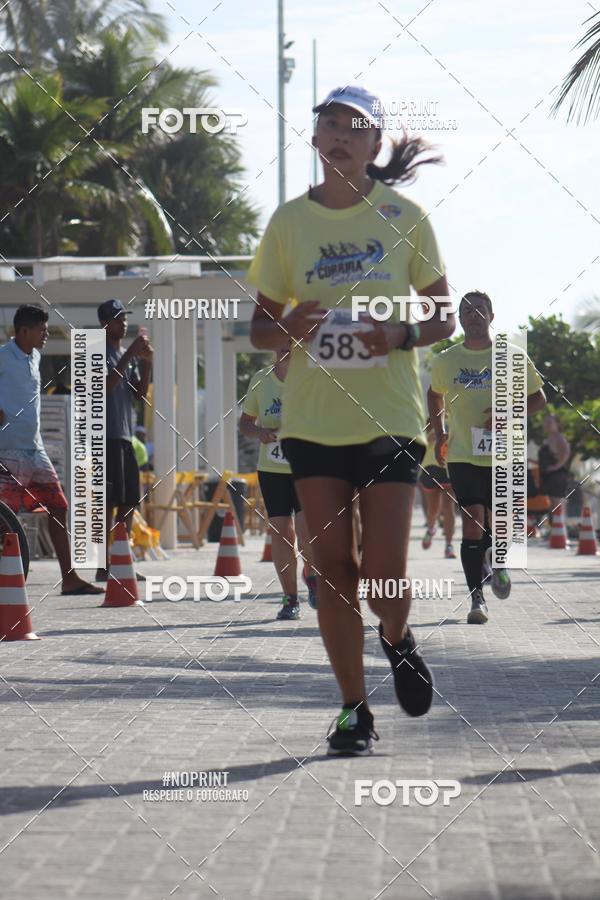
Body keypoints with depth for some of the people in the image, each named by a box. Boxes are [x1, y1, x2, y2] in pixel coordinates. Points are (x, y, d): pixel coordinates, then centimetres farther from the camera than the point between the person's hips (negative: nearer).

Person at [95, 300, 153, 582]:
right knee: (110, 501, -11)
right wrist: (130, 355, -21)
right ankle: (104, 566, -12)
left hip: (125, 436, 9)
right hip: (106, 435, -9)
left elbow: (140, 393, 15)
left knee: (129, 501, 8)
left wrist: (146, 363, 1)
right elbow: (106, 384, -20)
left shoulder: (128, 355, 19)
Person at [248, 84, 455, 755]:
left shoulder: (403, 217, 2)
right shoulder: (288, 222, 5)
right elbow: (259, 328, 9)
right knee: (333, 564, 1)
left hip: (390, 417, -1)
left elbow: (445, 317, 7)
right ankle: (354, 711, 11)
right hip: (312, 418, 2)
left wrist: (404, 335, -14)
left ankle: (397, 639, 26)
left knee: (383, 568, -9)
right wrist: (288, 328, -14)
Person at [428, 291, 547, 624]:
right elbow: (435, 394, 24)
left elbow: (538, 397, 5)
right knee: (473, 524, -11)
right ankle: (477, 598, -4)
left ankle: (495, 560, 40)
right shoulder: (445, 361, 5)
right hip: (463, 455, 0)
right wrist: (440, 432, 12)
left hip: (504, 456, 0)